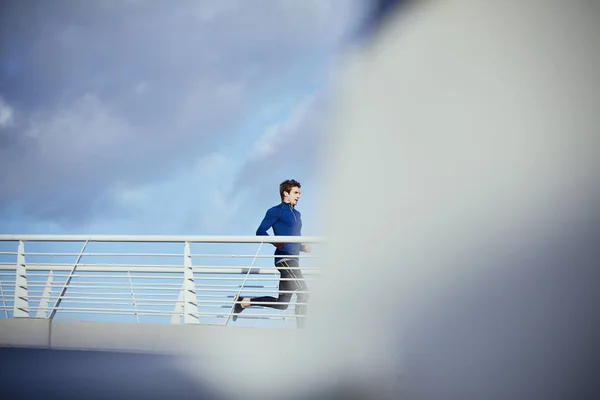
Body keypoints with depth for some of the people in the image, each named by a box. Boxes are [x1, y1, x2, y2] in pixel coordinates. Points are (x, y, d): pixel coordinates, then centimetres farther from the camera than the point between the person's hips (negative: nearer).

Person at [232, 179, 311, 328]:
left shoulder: (297, 214, 24)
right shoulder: (276, 211, -2)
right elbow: (260, 232, -7)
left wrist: (303, 247, 10)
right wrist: (274, 242, -24)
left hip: (292, 259, 9)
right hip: (284, 258, -9)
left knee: (282, 303, 7)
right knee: (303, 292, -18)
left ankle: (245, 301, 17)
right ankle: (301, 328, -15)